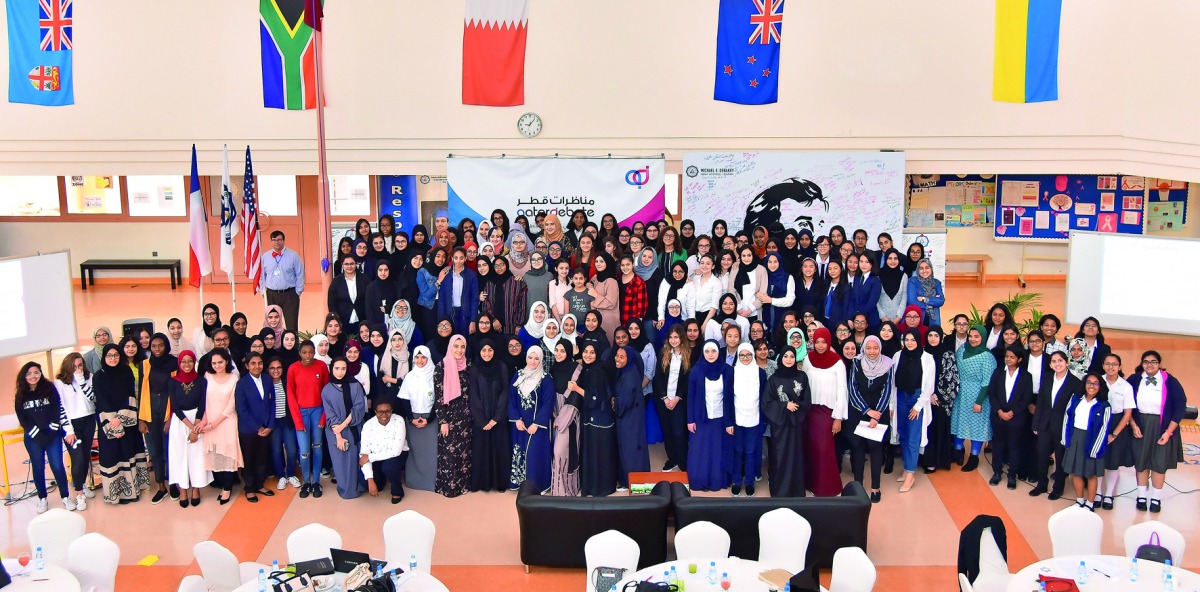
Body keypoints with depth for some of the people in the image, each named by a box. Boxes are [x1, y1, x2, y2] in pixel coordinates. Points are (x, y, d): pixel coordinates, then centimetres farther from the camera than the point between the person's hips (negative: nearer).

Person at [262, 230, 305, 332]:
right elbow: (262, 276, 14)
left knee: (292, 324, -4)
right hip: (271, 295, 3)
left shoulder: (293, 256, -2)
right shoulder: (265, 257, 7)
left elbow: (300, 275, 0)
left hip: (289, 294, -3)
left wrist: (298, 292, -2)